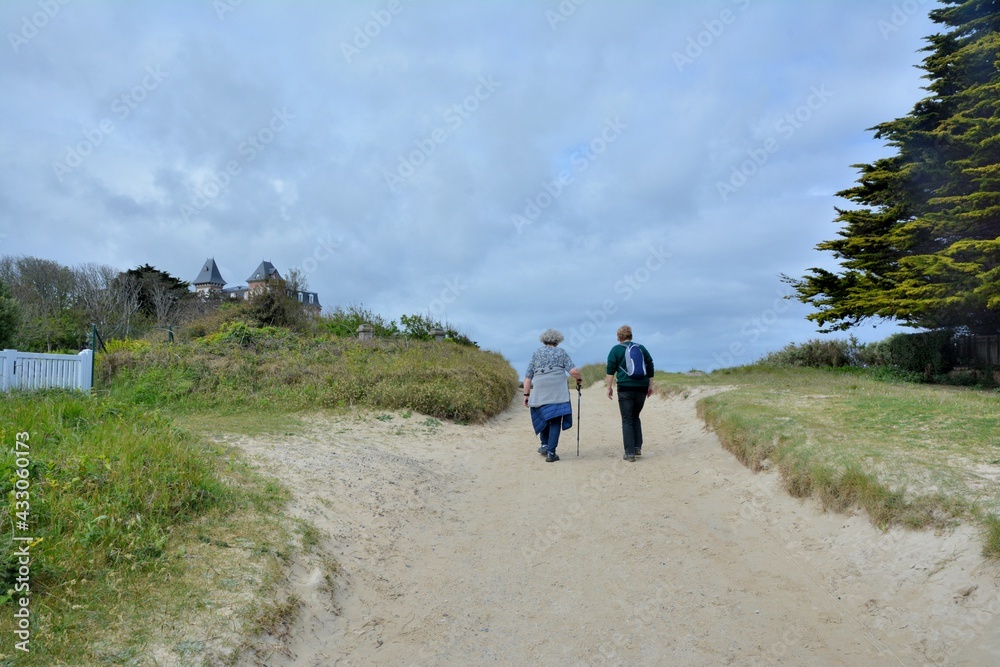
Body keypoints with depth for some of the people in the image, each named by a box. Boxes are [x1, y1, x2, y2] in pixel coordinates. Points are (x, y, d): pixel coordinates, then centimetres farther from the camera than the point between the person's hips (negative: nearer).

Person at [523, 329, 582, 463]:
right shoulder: (561, 353, 9)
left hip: (540, 393, 2)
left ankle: (545, 445, 23)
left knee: (543, 417, 22)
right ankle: (551, 452, -3)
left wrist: (526, 394, 9)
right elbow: (573, 371, -4)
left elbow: (528, 376, 7)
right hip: (558, 393, -2)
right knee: (555, 420, 2)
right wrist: (579, 378, 16)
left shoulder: (536, 353, 12)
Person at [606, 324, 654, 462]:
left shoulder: (616, 349, 1)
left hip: (625, 388, -4)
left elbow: (610, 370, -4)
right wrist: (650, 385, 19)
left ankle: (630, 453, -3)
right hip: (642, 388, 4)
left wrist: (609, 387, -1)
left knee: (627, 420, 0)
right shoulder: (642, 348, 12)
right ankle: (637, 447, 13)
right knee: (635, 417, 19)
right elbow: (650, 367, 14)